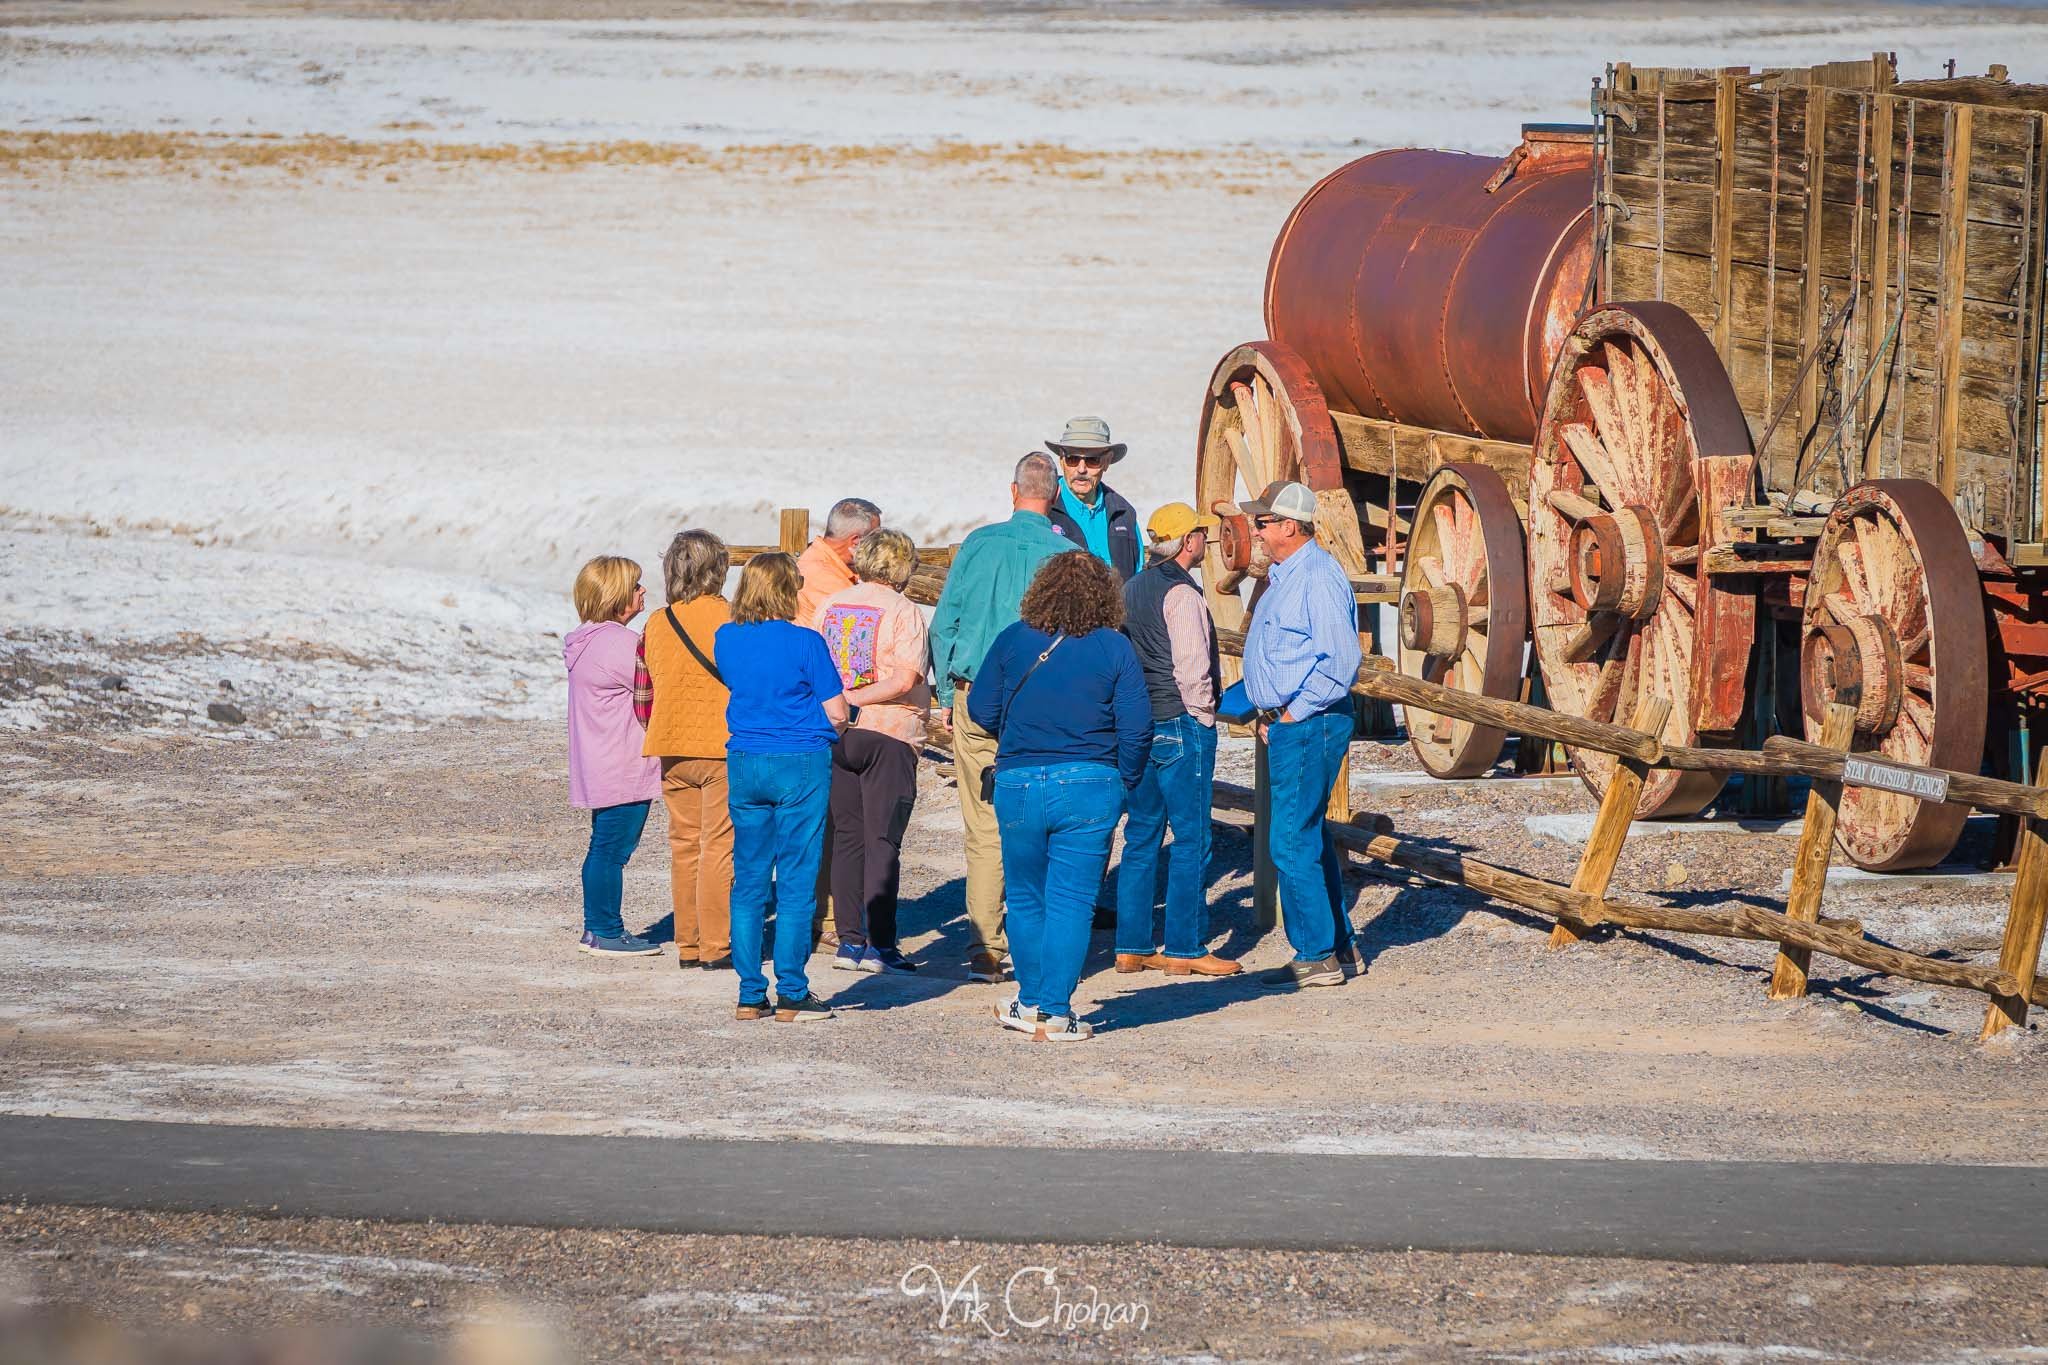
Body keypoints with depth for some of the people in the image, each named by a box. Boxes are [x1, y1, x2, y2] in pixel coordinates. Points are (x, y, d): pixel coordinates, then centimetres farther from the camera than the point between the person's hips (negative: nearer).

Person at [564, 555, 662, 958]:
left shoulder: (588, 642, 14)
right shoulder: (620, 643, -19)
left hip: (598, 769, 11)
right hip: (624, 771, -11)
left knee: (604, 846, 16)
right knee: (613, 848, -5)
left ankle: (596, 928, 22)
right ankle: (607, 932, -2)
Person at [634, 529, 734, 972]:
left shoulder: (656, 625, 5)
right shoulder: (730, 619, -9)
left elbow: (643, 695, 10)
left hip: (672, 752, 5)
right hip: (723, 747, -5)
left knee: (684, 844, 12)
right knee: (720, 845, -1)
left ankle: (687, 944, 14)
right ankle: (716, 946, -3)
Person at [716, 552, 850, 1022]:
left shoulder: (726, 639, 3)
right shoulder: (805, 643, -11)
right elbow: (837, 715, -8)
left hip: (743, 765, 4)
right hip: (801, 763, -4)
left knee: (748, 882, 9)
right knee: (795, 884, 1)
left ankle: (749, 995, 10)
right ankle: (791, 995, 2)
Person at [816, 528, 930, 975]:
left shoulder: (829, 606, 8)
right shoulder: (902, 611, -8)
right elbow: (906, 680, -18)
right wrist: (858, 698, -13)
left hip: (837, 733, 5)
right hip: (888, 735, -5)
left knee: (847, 837, 10)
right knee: (883, 840, -2)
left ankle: (849, 940, 9)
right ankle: (879, 943, -5)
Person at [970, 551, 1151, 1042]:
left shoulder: (1012, 640, 2)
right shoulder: (1114, 648, -2)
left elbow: (980, 708, 7)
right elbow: (1137, 726, -4)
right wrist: (1124, 781, 11)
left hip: (1018, 783, 1)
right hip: (1089, 785, -1)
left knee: (1025, 900, 16)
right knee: (1071, 904, 2)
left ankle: (1031, 1003, 24)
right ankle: (1055, 1014, 1)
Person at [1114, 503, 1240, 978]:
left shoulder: (1131, 590, 12)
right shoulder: (1181, 595, -14)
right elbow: (1192, 667, -19)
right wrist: (1203, 715, -7)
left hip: (1138, 723, 9)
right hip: (1181, 725, -9)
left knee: (1141, 836, 12)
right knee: (1191, 840, -3)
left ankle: (1131, 947, 13)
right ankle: (1184, 950, -2)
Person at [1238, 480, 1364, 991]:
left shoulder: (1317, 578, -17)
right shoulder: (1285, 575, 16)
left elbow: (1342, 659, -24)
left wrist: (1297, 711, -17)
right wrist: (1270, 713, 17)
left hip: (1309, 725, -11)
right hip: (1289, 724, 11)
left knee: (1292, 843, -9)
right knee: (1310, 838, 16)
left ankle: (1317, 957, -5)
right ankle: (1338, 945, 24)